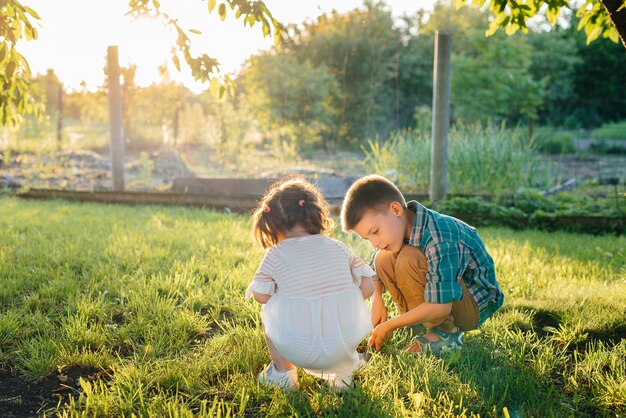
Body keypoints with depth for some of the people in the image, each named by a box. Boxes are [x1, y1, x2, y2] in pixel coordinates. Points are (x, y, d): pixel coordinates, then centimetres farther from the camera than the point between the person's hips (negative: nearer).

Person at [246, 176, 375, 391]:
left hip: (298, 350, -2)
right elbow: (367, 287, 6)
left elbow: (261, 296, -1)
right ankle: (342, 371, 29)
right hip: (345, 346, 2)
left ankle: (282, 371, 29)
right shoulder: (338, 248, 7)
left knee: (269, 312, 24)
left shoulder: (275, 255, 0)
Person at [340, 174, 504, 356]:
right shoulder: (398, 226, -8)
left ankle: (445, 332, -14)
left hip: (475, 306, -8)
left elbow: (440, 307, -36)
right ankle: (422, 325, -2)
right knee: (383, 259, -9)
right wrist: (376, 300, -12)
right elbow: (375, 269, 8)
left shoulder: (440, 240, -34)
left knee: (408, 259, -29)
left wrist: (389, 326, -26)